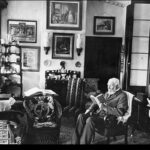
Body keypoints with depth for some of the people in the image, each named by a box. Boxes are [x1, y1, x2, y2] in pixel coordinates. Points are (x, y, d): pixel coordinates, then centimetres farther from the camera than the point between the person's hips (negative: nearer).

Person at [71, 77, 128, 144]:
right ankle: (75, 142, -17)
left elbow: (120, 112, -18)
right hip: (98, 114, 8)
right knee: (81, 116, -16)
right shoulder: (107, 93, 20)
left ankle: (83, 142, -26)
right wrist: (90, 109, 6)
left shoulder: (122, 96, -5)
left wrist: (104, 107, -19)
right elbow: (96, 102, 26)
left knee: (90, 120, -33)